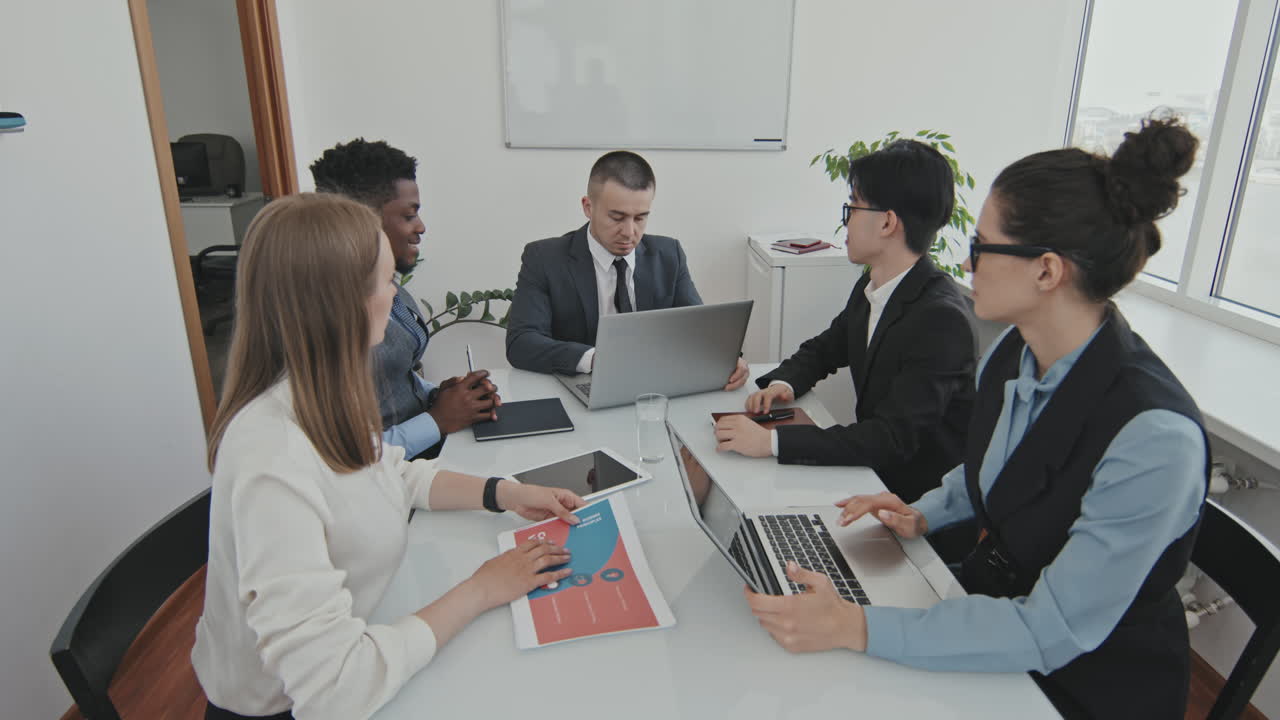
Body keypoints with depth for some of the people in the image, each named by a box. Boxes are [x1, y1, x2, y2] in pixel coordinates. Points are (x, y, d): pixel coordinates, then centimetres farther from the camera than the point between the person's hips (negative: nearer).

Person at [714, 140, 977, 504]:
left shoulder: (942, 318, -25)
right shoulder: (870, 289, 2)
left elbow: (894, 437, -30)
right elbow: (822, 350, 16)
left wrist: (771, 440, -35)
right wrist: (783, 383, -6)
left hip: (921, 502, -7)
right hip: (871, 470, 7)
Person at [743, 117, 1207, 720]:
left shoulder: (1155, 438, -30)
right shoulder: (1011, 354, -8)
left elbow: (1054, 632, -28)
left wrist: (855, 628, -32)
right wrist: (924, 515, -5)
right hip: (990, 591, 6)